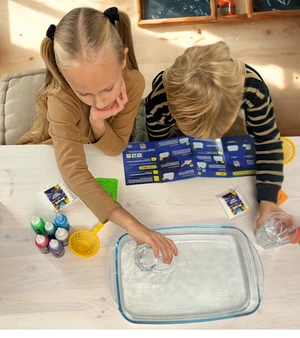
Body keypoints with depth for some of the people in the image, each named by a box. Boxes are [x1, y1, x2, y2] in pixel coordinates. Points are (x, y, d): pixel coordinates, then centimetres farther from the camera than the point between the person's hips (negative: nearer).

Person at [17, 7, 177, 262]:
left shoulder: (134, 82, -29)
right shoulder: (61, 100, -37)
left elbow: (116, 149, -20)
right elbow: (73, 172, -46)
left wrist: (97, 122, -40)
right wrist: (130, 224, -56)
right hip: (50, 157, -2)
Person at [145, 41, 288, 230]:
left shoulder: (253, 87, -42)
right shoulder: (158, 103, -44)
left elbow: (268, 142, -29)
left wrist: (268, 198, -39)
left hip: (225, 117, 2)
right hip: (173, 131, -1)